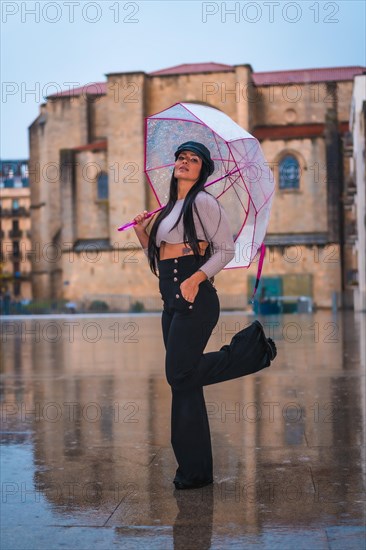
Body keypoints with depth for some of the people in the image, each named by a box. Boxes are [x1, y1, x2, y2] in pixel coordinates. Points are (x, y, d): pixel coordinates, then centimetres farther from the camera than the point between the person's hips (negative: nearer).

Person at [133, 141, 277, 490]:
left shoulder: (203, 202, -2)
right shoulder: (169, 210, 21)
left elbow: (226, 249, -9)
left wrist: (195, 279, -19)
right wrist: (142, 234, 7)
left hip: (194, 299, -8)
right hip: (171, 301, 8)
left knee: (180, 374, -13)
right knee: (183, 381, 7)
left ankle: (251, 347, 1)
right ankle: (194, 470, 13)